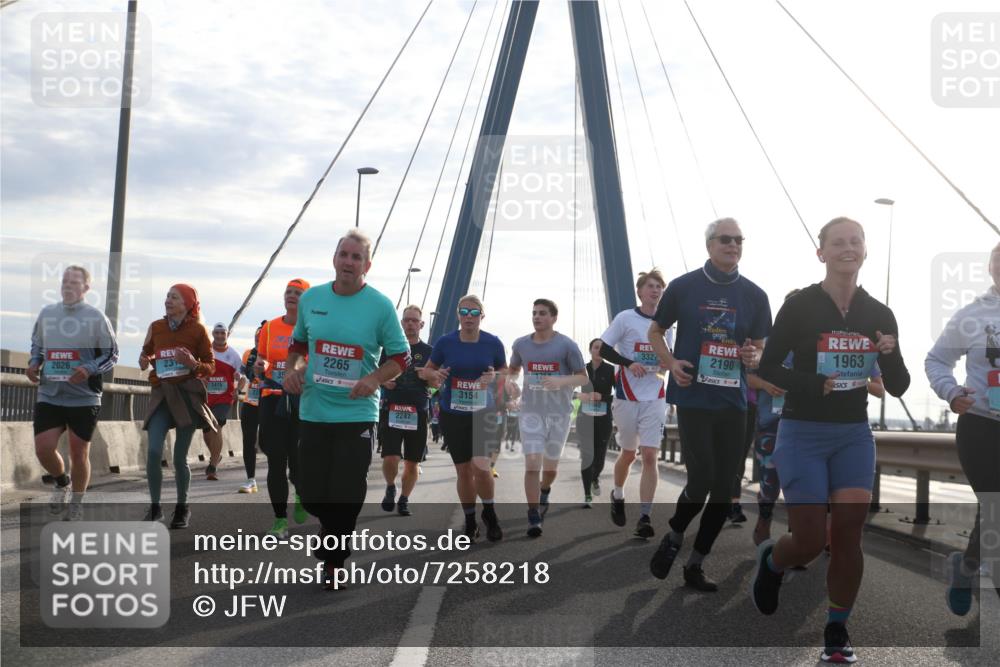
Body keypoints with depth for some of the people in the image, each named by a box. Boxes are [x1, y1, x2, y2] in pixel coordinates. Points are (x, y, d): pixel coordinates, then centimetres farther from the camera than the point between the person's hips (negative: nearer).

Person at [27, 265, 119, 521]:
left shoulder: (96, 318, -5)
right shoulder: (46, 313, 7)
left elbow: (112, 355, -2)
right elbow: (37, 345, 21)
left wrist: (89, 370, -19)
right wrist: (34, 364, 0)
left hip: (84, 397, -3)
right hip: (49, 395, 3)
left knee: (79, 453, 3)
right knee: (43, 449, -6)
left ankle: (76, 503, 24)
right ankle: (62, 483, 26)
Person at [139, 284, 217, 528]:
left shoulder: (197, 329, -1)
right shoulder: (156, 327, 7)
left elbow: (210, 367, 3)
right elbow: (146, 352, 23)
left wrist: (194, 363, -17)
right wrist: (144, 360, 0)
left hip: (188, 395, -2)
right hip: (161, 394, 2)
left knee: (179, 457, 1)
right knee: (153, 452, -12)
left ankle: (182, 508, 21)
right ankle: (155, 506, 4)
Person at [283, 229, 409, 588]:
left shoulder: (380, 306, -5)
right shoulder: (311, 298, 4)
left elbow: (401, 356, 0)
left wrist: (376, 379, -17)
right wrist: (293, 368, 0)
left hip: (357, 414, -3)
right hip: (313, 411, 3)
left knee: (346, 496, -2)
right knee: (311, 494, 6)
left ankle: (333, 561, 16)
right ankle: (332, 527, 39)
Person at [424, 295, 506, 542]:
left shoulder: (493, 343, -5)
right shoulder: (445, 342, -5)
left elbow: (505, 371, 8)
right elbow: (428, 369, 8)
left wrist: (495, 376, -14)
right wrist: (436, 377, -15)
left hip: (483, 413, -1)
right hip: (452, 414, 1)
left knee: (480, 466, -17)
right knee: (463, 470, 8)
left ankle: (489, 512, 9)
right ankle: (470, 521, 26)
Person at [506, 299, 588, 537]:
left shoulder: (567, 345, -7)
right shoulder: (521, 344, 2)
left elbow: (583, 377, -4)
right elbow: (513, 369, 19)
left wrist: (561, 381, -23)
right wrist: (510, 381, -5)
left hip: (559, 412, -1)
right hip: (531, 411, 1)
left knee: (550, 465, 12)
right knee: (532, 463, -13)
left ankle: (544, 493, 46)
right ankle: (534, 518, -8)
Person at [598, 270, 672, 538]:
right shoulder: (626, 318, -4)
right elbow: (604, 349, -5)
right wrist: (629, 363, -18)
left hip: (655, 398, 2)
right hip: (627, 395, -2)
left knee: (650, 455, -8)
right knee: (628, 453, 11)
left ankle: (645, 518, -6)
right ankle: (617, 496, 40)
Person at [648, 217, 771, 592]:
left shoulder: (754, 296, 7)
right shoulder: (683, 287, 0)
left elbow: (760, 347, 14)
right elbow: (655, 331, 11)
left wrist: (754, 357, -10)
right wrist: (671, 363, -7)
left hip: (733, 401, 4)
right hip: (693, 397, -3)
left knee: (724, 488, 4)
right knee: (701, 478, -11)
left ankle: (695, 566, 18)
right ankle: (673, 538, 19)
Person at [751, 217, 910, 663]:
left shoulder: (879, 315, 3)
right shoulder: (800, 306, -9)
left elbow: (899, 387, 5)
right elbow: (767, 368, -7)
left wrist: (891, 356, -15)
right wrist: (815, 384, -21)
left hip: (854, 436, 3)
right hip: (803, 435, -3)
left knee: (848, 535, -2)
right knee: (810, 542, -3)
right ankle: (770, 560, 32)